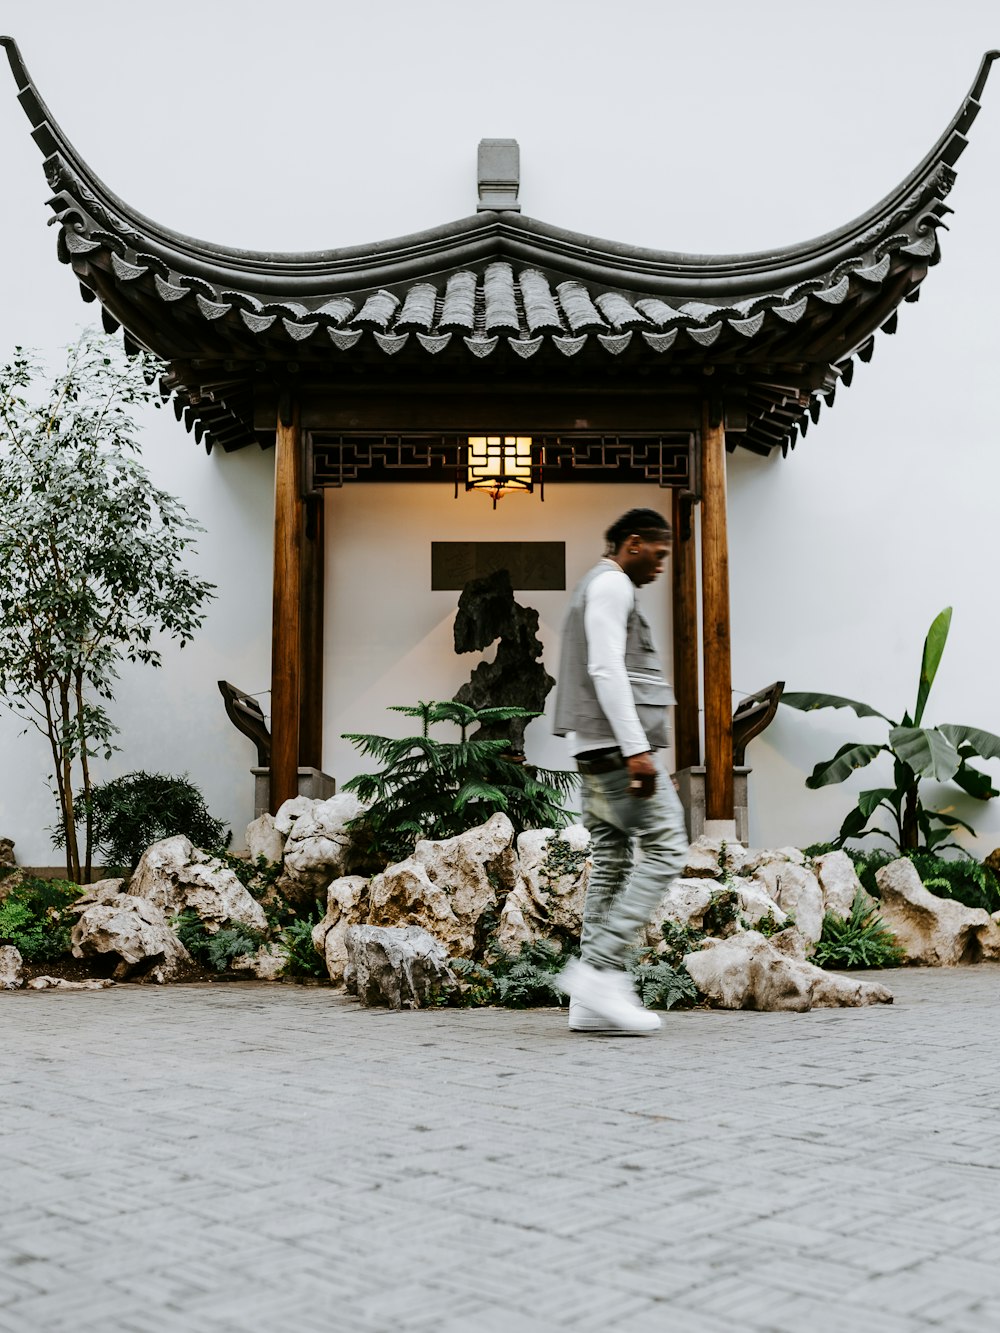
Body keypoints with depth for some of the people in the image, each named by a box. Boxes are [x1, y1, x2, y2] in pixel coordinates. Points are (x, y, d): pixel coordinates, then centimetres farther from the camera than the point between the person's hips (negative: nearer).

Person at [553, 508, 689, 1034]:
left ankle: (593, 1000, 4)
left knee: (611, 862, 5)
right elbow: (606, 669, -17)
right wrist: (636, 748, -22)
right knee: (663, 848, -11)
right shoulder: (610, 585, -5)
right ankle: (599, 967, -14)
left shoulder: (601, 589, 26)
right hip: (618, 744, -10)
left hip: (597, 752, 10)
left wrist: (639, 751, 24)